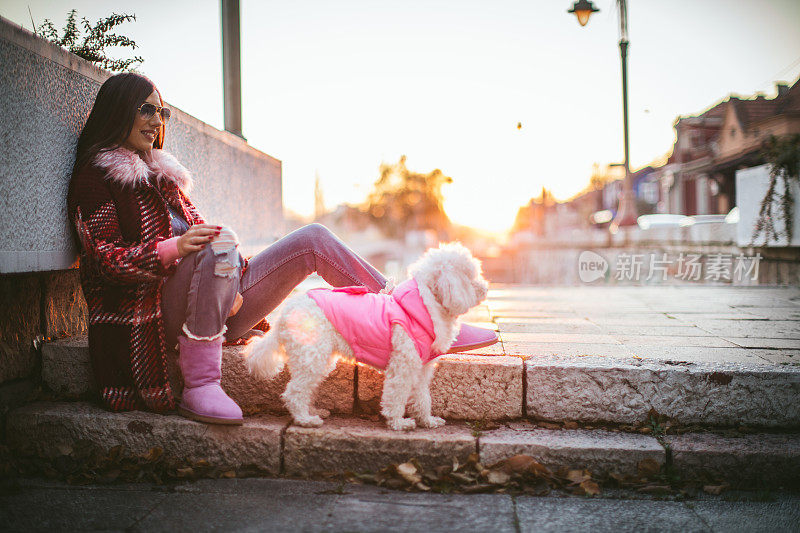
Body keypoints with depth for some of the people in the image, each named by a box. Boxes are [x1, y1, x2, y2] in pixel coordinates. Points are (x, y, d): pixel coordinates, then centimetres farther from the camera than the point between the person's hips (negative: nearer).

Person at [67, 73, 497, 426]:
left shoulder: (160, 174, 24)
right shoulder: (93, 180, 1)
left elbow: (195, 232, 17)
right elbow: (106, 259, -10)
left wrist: (231, 286, -2)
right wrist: (171, 249, -28)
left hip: (214, 304, 7)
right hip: (157, 311, -7)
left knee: (313, 239, -4)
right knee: (221, 241, -36)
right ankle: (198, 387, -33)